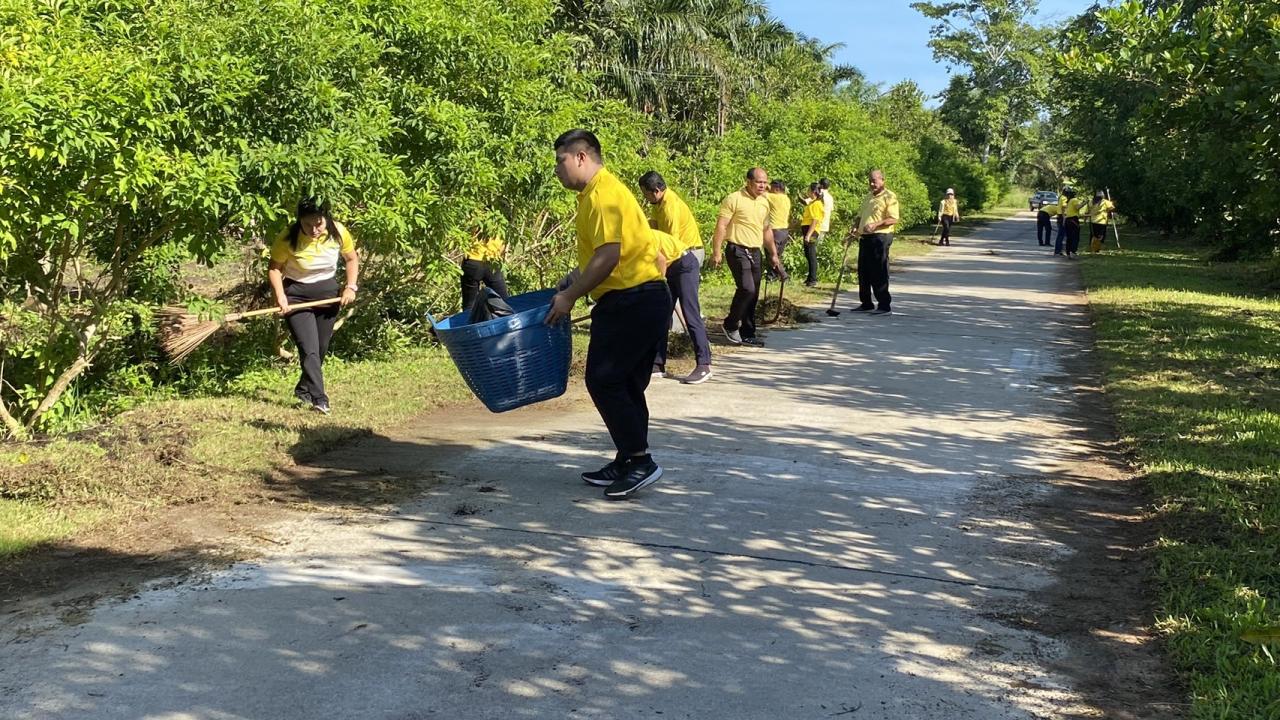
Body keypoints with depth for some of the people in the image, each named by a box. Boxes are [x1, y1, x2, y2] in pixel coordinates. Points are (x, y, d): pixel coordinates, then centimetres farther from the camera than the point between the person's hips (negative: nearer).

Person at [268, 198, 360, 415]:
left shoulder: (338, 232, -12)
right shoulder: (288, 238, -19)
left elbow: (352, 259, 4)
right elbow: (274, 268, -9)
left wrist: (351, 286, -6)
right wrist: (280, 296, -21)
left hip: (328, 294, 3)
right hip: (297, 296, -3)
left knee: (321, 349, 11)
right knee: (309, 350, -13)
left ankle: (304, 390, 31)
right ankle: (319, 398, -14)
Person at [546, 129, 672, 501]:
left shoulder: (603, 194, -14)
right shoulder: (598, 192, 19)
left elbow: (608, 256, -23)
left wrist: (569, 297, -17)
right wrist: (570, 288, 21)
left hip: (631, 301, -11)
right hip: (645, 299, 11)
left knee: (603, 380, -7)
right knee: (626, 385, 14)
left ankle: (639, 461, -3)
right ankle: (629, 463, 21)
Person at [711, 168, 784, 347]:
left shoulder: (764, 202, 12)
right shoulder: (734, 199, -9)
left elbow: (766, 230, 23)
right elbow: (721, 226, -11)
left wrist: (773, 254, 22)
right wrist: (716, 252, -17)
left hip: (755, 252, 7)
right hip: (738, 250, -7)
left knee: (753, 295, 7)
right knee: (747, 289, -18)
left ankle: (747, 334, 15)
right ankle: (730, 325, 1)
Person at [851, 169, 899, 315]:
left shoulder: (889, 196, -6)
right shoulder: (868, 197, 20)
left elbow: (894, 219, -15)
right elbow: (861, 216, 28)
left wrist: (876, 224, -25)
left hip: (880, 237, -8)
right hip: (865, 237, 8)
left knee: (879, 273, -8)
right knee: (863, 272, 10)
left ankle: (885, 305, -4)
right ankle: (866, 304, 19)